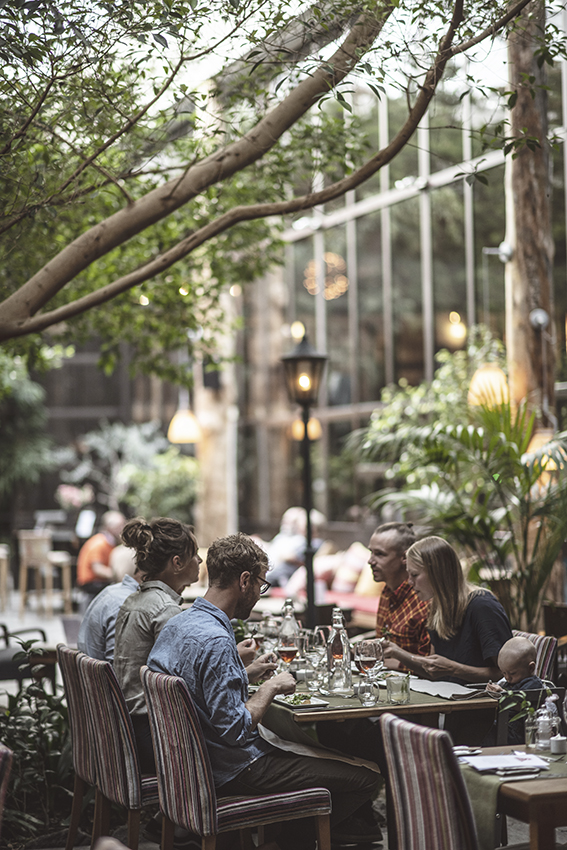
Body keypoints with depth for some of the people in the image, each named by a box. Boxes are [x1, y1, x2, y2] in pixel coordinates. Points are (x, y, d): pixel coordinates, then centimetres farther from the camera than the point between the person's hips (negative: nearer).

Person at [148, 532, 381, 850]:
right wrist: (271, 687, -14)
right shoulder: (215, 641, -27)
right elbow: (235, 729, -27)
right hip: (234, 770, -10)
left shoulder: (177, 624, 3)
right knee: (365, 779, -7)